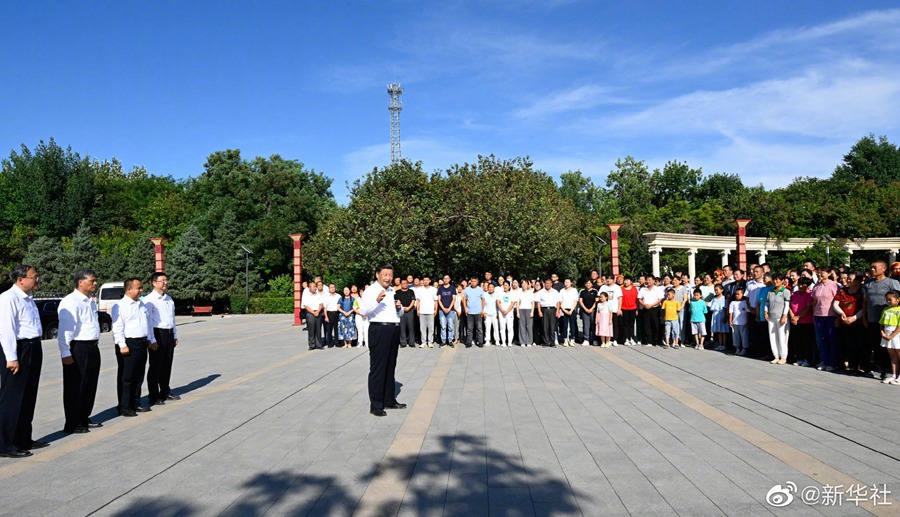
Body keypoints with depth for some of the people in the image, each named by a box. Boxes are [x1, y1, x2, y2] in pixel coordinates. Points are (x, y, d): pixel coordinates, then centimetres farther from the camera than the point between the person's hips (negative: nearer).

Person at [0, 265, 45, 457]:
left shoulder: (28, 297, 14)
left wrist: (36, 350, 18)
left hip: (33, 348, 9)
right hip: (18, 349, -9)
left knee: (28, 397, 16)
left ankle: (24, 439, 27)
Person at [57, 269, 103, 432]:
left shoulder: (91, 301, 14)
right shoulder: (70, 302, -15)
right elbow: (65, 330, -19)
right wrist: (66, 354, -22)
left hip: (92, 348, 9)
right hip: (78, 349, -9)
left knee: (90, 386, 16)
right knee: (75, 388, 1)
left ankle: (84, 419, 28)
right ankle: (72, 424, 11)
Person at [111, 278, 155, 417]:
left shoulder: (142, 305, 16)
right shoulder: (120, 306, -10)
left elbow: (148, 323, 23)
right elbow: (117, 328, -14)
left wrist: (151, 339, 22)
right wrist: (122, 345, -18)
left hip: (142, 343, 8)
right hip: (128, 344, -8)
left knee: (138, 376, 13)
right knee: (126, 378, -1)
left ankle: (135, 404, 23)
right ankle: (124, 407, 5)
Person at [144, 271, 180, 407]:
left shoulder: (169, 299, 15)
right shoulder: (149, 300, -9)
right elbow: (147, 321, -14)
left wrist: (175, 336, 20)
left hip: (169, 334, 7)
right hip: (157, 334, -7)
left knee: (167, 365, 15)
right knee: (155, 366, 0)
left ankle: (165, 392, 28)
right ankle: (153, 396, 9)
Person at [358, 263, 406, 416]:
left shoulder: (393, 291, 18)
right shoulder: (370, 290, -5)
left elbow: (401, 313, 27)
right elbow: (363, 311, -19)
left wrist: (399, 307, 4)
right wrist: (376, 301, -33)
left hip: (394, 330, 8)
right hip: (379, 330, -8)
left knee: (390, 367, 15)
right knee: (377, 368, -4)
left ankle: (389, 400, 25)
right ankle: (375, 405, 2)